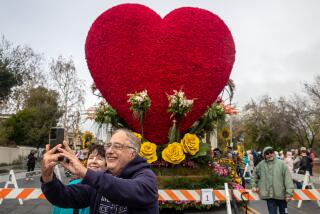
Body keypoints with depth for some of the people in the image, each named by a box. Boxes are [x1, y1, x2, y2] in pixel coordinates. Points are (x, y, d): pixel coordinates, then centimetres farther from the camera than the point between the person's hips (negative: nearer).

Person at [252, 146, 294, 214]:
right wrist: (254, 185, 12)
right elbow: (254, 175, 18)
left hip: (281, 194, 0)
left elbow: (287, 178, -9)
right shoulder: (261, 165, 1)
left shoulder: (281, 163, -5)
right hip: (269, 195, 0)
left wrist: (288, 193, -13)